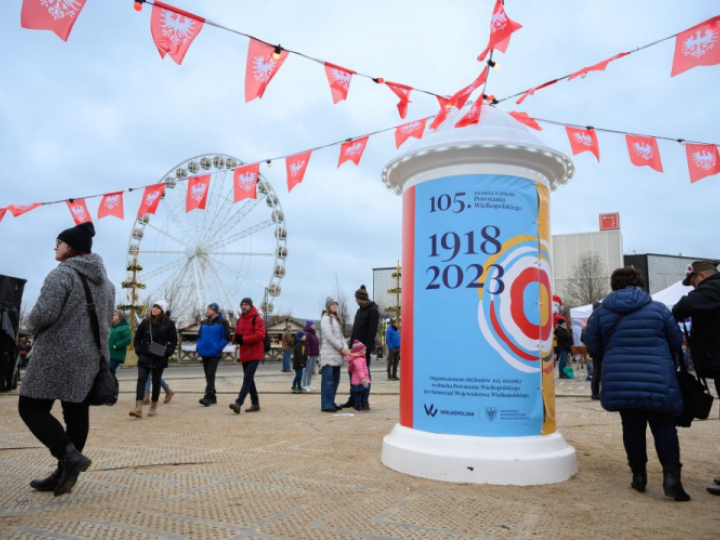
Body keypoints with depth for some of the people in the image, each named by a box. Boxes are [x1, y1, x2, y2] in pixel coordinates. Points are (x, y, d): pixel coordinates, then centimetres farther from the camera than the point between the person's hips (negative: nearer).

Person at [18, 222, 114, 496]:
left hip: (58, 355, -8)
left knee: (31, 408, 2)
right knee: (77, 414, 9)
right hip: (92, 357, 8)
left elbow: (44, 313, -19)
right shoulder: (105, 281, 15)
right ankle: (64, 474, 15)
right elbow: (107, 321, 18)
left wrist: (32, 327, 1)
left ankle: (70, 455, -12)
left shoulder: (62, 273, -11)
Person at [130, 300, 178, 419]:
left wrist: (167, 353, -10)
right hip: (144, 357, 2)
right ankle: (138, 408, -15)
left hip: (160, 358, -2)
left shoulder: (169, 324, -3)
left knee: (156, 381, 8)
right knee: (141, 380, -10)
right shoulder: (145, 322, 4)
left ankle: (153, 407, 21)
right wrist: (139, 350, 1)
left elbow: (173, 341, 0)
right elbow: (137, 338, 12)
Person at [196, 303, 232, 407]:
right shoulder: (204, 322, 13)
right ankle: (212, 397, 19)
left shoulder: (222, 322, -5)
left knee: (210, 375, -14)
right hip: (204, 353, 6)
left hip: (214, 354, -6)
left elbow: (227, 337, -9)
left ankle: (208, 397, -15)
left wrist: (218, 347, -13)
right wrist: (199, 347, 5)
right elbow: (199, 336, 19)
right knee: (208, 376, 11)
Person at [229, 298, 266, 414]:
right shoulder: (240, 320, 15)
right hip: (244, 354, 8)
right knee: (249, 379, 11)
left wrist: (243, 339, -19)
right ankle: (255, 404, 20)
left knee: (247, 378, -14)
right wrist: (236, 338, -7)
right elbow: (236, 335, 18)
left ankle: (238, 403, -20)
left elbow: (260, 335, -20)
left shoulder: (257, 319, -9)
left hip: (254, 354, -8)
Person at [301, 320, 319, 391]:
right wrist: (307, 354, -25)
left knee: (312, 370, 11)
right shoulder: (307, 334, -13)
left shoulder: (314, 333, 18)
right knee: (307, 370, -5)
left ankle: (309, 384, 18)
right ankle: (304, 385, -1)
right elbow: (306, 345, -20)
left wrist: (317, 353, 19)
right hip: (309, 355, -9)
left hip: (314, 355, 9)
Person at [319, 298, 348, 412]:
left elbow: (341, 336, 15)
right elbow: (329, 337, -14)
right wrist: (341, 348, -12)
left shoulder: (336, 319, 20)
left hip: (337, 355, 8)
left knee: (335, 380, 10)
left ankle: (331, 403, 17)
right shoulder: (325, 318, -6)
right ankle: (326, 405, -6)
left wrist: (345, 348, 0)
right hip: (329, 354, -8)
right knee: (328, 380, -8)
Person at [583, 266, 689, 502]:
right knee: (664, 426, 6)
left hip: (620, 381, 2)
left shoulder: (601, 312, 3)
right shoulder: (658, 308, 1)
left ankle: (639, 475, 17)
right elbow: (676, 342, 6)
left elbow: (592, 346, 5)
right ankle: (671, 475, -6)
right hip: (657, 380, -1)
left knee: (632, 427, 12)